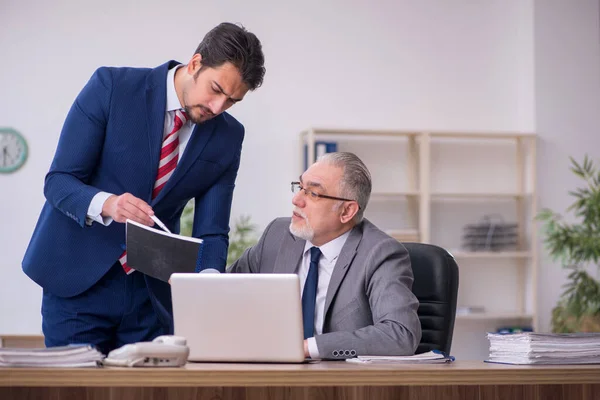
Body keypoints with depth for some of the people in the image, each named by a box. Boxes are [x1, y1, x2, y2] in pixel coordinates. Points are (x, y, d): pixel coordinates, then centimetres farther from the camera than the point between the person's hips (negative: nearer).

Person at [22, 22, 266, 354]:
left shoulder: (227, 137, -1)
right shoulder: (111, 86, -11)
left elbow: (211, 232, -1)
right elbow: (58, 181, -12)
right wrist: (106, 204, -33)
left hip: (152, 292, 3)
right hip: (78, 278, -3)